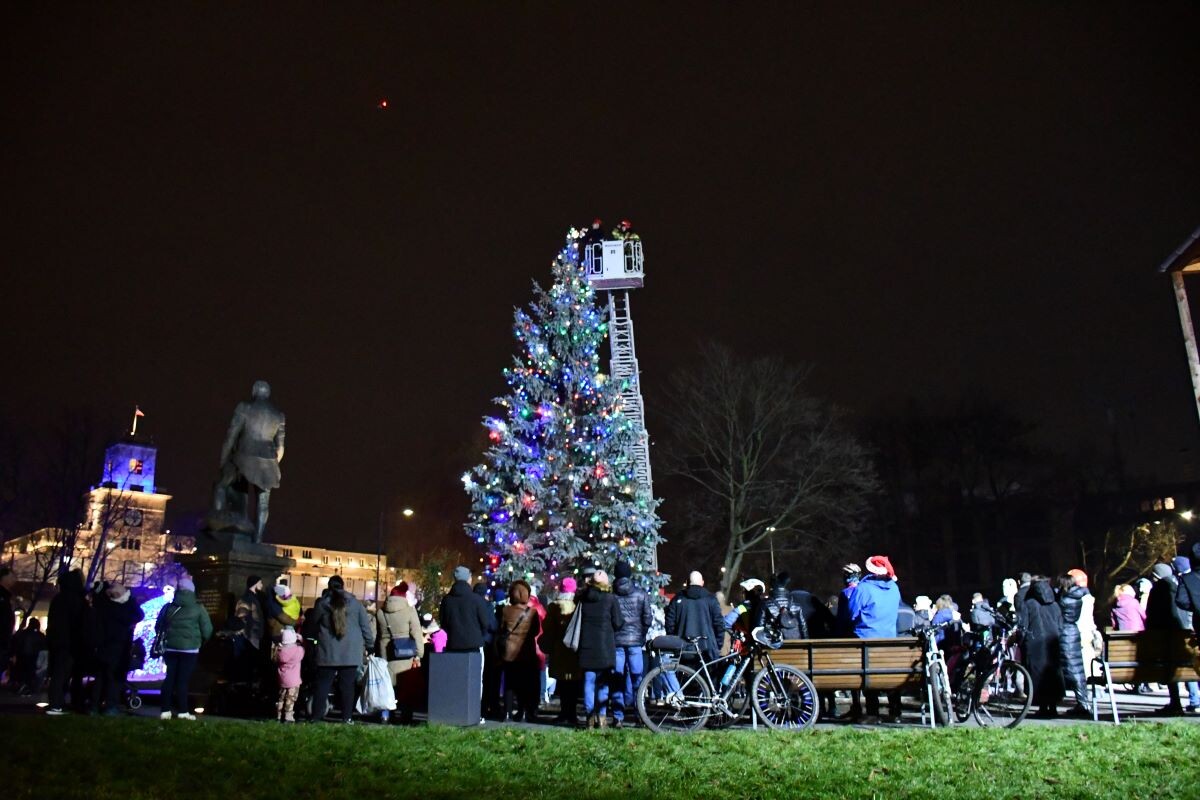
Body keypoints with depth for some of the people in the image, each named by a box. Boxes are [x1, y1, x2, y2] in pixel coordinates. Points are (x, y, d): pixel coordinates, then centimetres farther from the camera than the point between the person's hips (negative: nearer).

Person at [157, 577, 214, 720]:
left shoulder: (168, 607, 5)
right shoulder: (198, 608, -4)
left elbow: (158, 627, 13)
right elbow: (207, 630, -2)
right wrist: (201, 641, 18)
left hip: (170, 648, 3)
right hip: (189, 648, -3)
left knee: (169, 678, 10)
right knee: (183, 679, 0)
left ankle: (165, 710, 9)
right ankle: (182, 711, 0)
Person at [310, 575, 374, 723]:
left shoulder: (321, 603, 1)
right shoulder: (355, 603, 2)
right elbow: (366, 627, 4)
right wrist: (369, 645, 14)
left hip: (327, 654, 0)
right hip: (351, 654, 0)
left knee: (322, 686, 6)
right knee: (347, 687, 4)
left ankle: (316, 718, 5)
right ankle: (346, 718, 4)